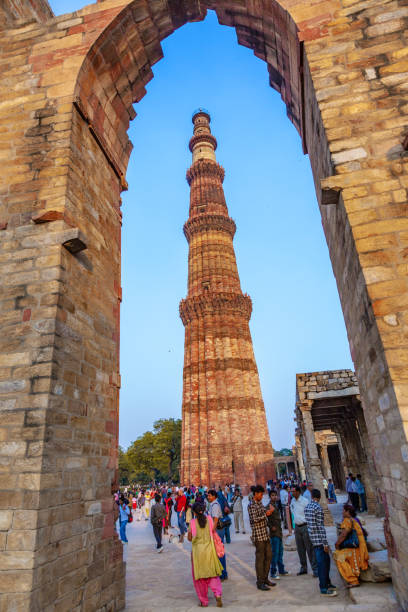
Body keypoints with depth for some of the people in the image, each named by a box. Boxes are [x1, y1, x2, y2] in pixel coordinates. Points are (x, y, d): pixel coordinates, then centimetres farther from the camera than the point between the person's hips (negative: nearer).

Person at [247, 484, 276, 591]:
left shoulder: (260, 503, 13)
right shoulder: (252, 506, -14)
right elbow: (255, 519, -22)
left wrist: (268, 512, 10)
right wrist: (265, 514, -16)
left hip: (265, 534, 9)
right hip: (258, 535, -9)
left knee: (268, 556, 13)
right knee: (260, 558, -1)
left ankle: (265, 578, 25)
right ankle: (260, 582, 9)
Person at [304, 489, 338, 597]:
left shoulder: (307, 507, 9)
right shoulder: (318, 507, -17)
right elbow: (321, 527, -19)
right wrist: (325, 543, -16)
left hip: (312, 538, 8)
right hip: (319, 539, -8)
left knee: (326, 560, 19)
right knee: (322, 563, 0)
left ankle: (327, 583, 30)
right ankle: (323, 589, 6)